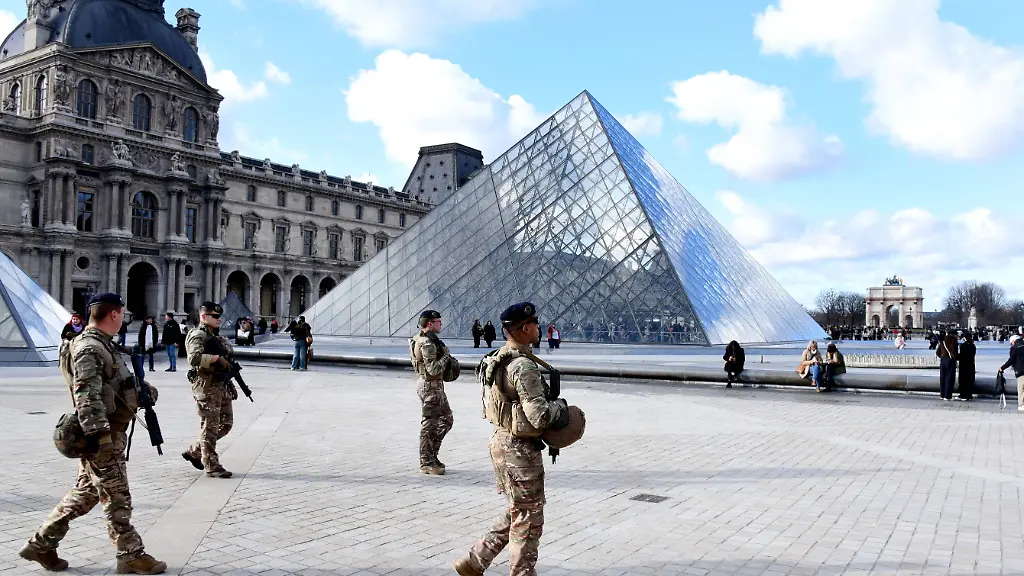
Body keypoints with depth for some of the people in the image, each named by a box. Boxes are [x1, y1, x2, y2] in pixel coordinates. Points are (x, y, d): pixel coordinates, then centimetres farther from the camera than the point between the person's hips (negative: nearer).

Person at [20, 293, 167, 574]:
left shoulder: (103, 344, 14)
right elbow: (87, 396, -25)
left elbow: (119, 382, 27)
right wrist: (96, 433, -27)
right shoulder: (89, 349, -18)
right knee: (117, 498, 0)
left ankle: (41, 544, 27)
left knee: (85, 493, 18)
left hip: (108, 434, 10)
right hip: (103, 437, -10)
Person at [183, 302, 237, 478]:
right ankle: (211, 466, 7)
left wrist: (230, 384, 19)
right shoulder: (198, 336, -12)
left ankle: (194, 451, 27)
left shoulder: (218, 336, 17)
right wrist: (217, 357, -21)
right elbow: (195, 358, -30)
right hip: (207, 387, -9)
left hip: (222, 386, 9)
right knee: (210, 427, -2)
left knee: (226, 423, 13)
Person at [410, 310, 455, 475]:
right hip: (430, 386, -11)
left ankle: (431, 454, 23)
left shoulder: (429, 339, 12)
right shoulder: (427, 343, -20)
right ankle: (426, 463, 7)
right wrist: (446, 357, -12)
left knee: (446, 419, 16)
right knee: (429, 425, -2)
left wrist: (447, 359, 6)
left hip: (436, 386, 11)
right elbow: (433, 369, -25)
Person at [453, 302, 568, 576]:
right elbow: (540, 416, -26)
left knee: (516, 512, 21)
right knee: (528, 520, 6)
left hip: (502, 440, 10)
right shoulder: (524, 366, -23)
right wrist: (560, 406, -7)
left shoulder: (500, 359, 8)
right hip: (519, 449, -10)